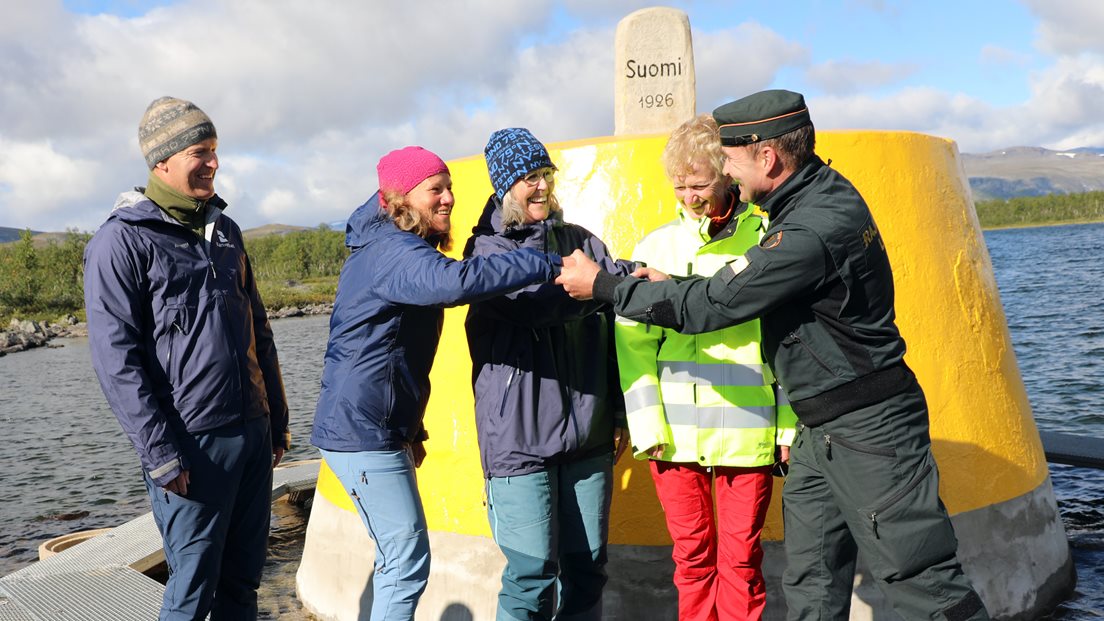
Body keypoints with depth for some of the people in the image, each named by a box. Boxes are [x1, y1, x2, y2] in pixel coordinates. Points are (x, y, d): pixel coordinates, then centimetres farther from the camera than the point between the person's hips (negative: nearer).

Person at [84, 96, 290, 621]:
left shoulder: (225, 230, 13)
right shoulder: (122, 242, -7)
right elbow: (116, 358, -12)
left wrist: (277, 419, 16)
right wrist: (159, 453, -16)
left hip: (252, 434, 6)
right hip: (193, 444, -6)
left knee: (243, 577, 15)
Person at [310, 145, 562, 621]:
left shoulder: (386, 246, 15)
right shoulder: (395, 251, -18)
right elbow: (456, 281, -41)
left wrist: (410, 430, 22)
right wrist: (548, 263, -36)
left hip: (382, 430, 11)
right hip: (362, 435, -11)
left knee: (399, 557, 18)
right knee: (408, 561, -6)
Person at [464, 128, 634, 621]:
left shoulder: (581, 242, 12)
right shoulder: (488, 248, 1)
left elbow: (609, 335, 14)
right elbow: (535, 302, -20)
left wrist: (618, 414, 11)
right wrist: (625, 276, -24)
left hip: (587, 435, 4)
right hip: (521, 435, -4)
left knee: (585, 566, 10)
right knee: (533, 573, -2)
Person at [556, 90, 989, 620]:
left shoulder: (811, 231, -25)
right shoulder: (823, 191, 7)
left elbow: (706, 306, -20)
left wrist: (603, 286, -9)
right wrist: (673, 284, 11)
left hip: (869, 431, -10)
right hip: (818, 431, 10)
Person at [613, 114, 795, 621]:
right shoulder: (656, 246, 5)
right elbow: (634, 343, 3)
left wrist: (791, 427, -1)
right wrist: (647, 427, -3)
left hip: (747, 432, -2)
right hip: (674, 433, 2)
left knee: (740, 556, 6)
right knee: (691, 555, 12)